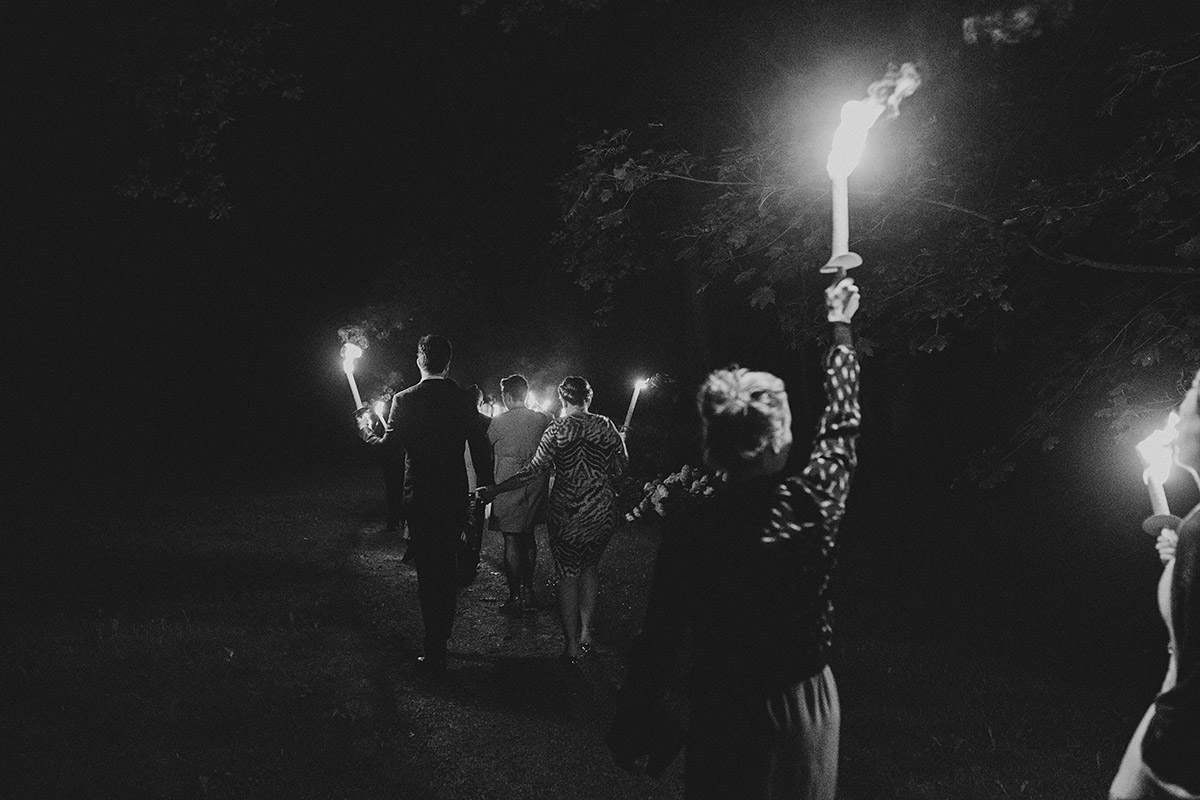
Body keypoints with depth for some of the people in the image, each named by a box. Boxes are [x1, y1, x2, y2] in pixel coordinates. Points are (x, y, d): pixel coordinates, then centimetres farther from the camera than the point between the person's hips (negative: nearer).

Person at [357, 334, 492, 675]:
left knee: (428, 573, 3)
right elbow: (480, 448, 1)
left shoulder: (405, 400, -11)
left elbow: (388, 445, -8)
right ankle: (441, 638, 29)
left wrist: (365, 431, 13)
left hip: (420, 499, -3)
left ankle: (435, 655, 7)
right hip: (456, 499, 3)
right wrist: (484, 486, 14)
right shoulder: (464, 400, -2)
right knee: (446, 567, 18)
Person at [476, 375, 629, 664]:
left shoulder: (556, 430, -9)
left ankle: (572, 647, 8)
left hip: (567, 513, -2)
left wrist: (494, 490, -9)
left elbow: (533, 471, -13)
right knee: (590, 566, 23)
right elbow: (621, 468, 3)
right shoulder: (605, 426, -2)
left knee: (568, 576, 6)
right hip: (603, 510, 3)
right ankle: (586, 632, 19)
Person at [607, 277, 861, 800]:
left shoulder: (689, 525, -19)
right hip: (804, 701, 2)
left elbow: (659, 638, -14)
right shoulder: (814, 500, -16)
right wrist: (840, 328, 18)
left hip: (724, 711, -1)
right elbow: (840, 425, 4)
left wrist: (636, 730, -1)